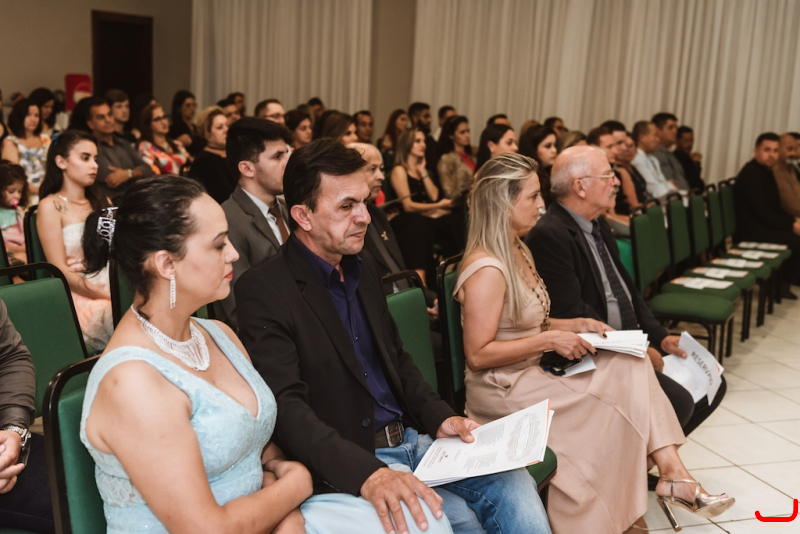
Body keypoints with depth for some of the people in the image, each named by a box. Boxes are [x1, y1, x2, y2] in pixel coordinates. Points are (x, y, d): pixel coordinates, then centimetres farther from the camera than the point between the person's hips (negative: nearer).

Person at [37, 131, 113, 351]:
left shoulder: (102, 202, 19)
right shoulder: (51, 206, 0)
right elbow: (61, 271, -6)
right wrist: (108, 295, -16)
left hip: (114, 288, 5)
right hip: (79, 298, -5)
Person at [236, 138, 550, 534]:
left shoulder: (364, 268, 12)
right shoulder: (263, 289, -13)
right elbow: (286, 407, -22)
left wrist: (439, 418, 4)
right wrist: (366, 472, -35)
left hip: (409, 439, 7)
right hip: (347, 466, -7)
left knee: (514, 484, -13)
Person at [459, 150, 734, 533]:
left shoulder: (519, 251, 13)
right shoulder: (486, 269, -19)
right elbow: (478, 354, -21)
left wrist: (576, 325, 2)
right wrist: (548, 340, -20)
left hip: (532, 373, 8)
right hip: (502, 389, -8)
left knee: (631, 368, -10)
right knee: (616, 396, -15)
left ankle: (671, 471, -14)